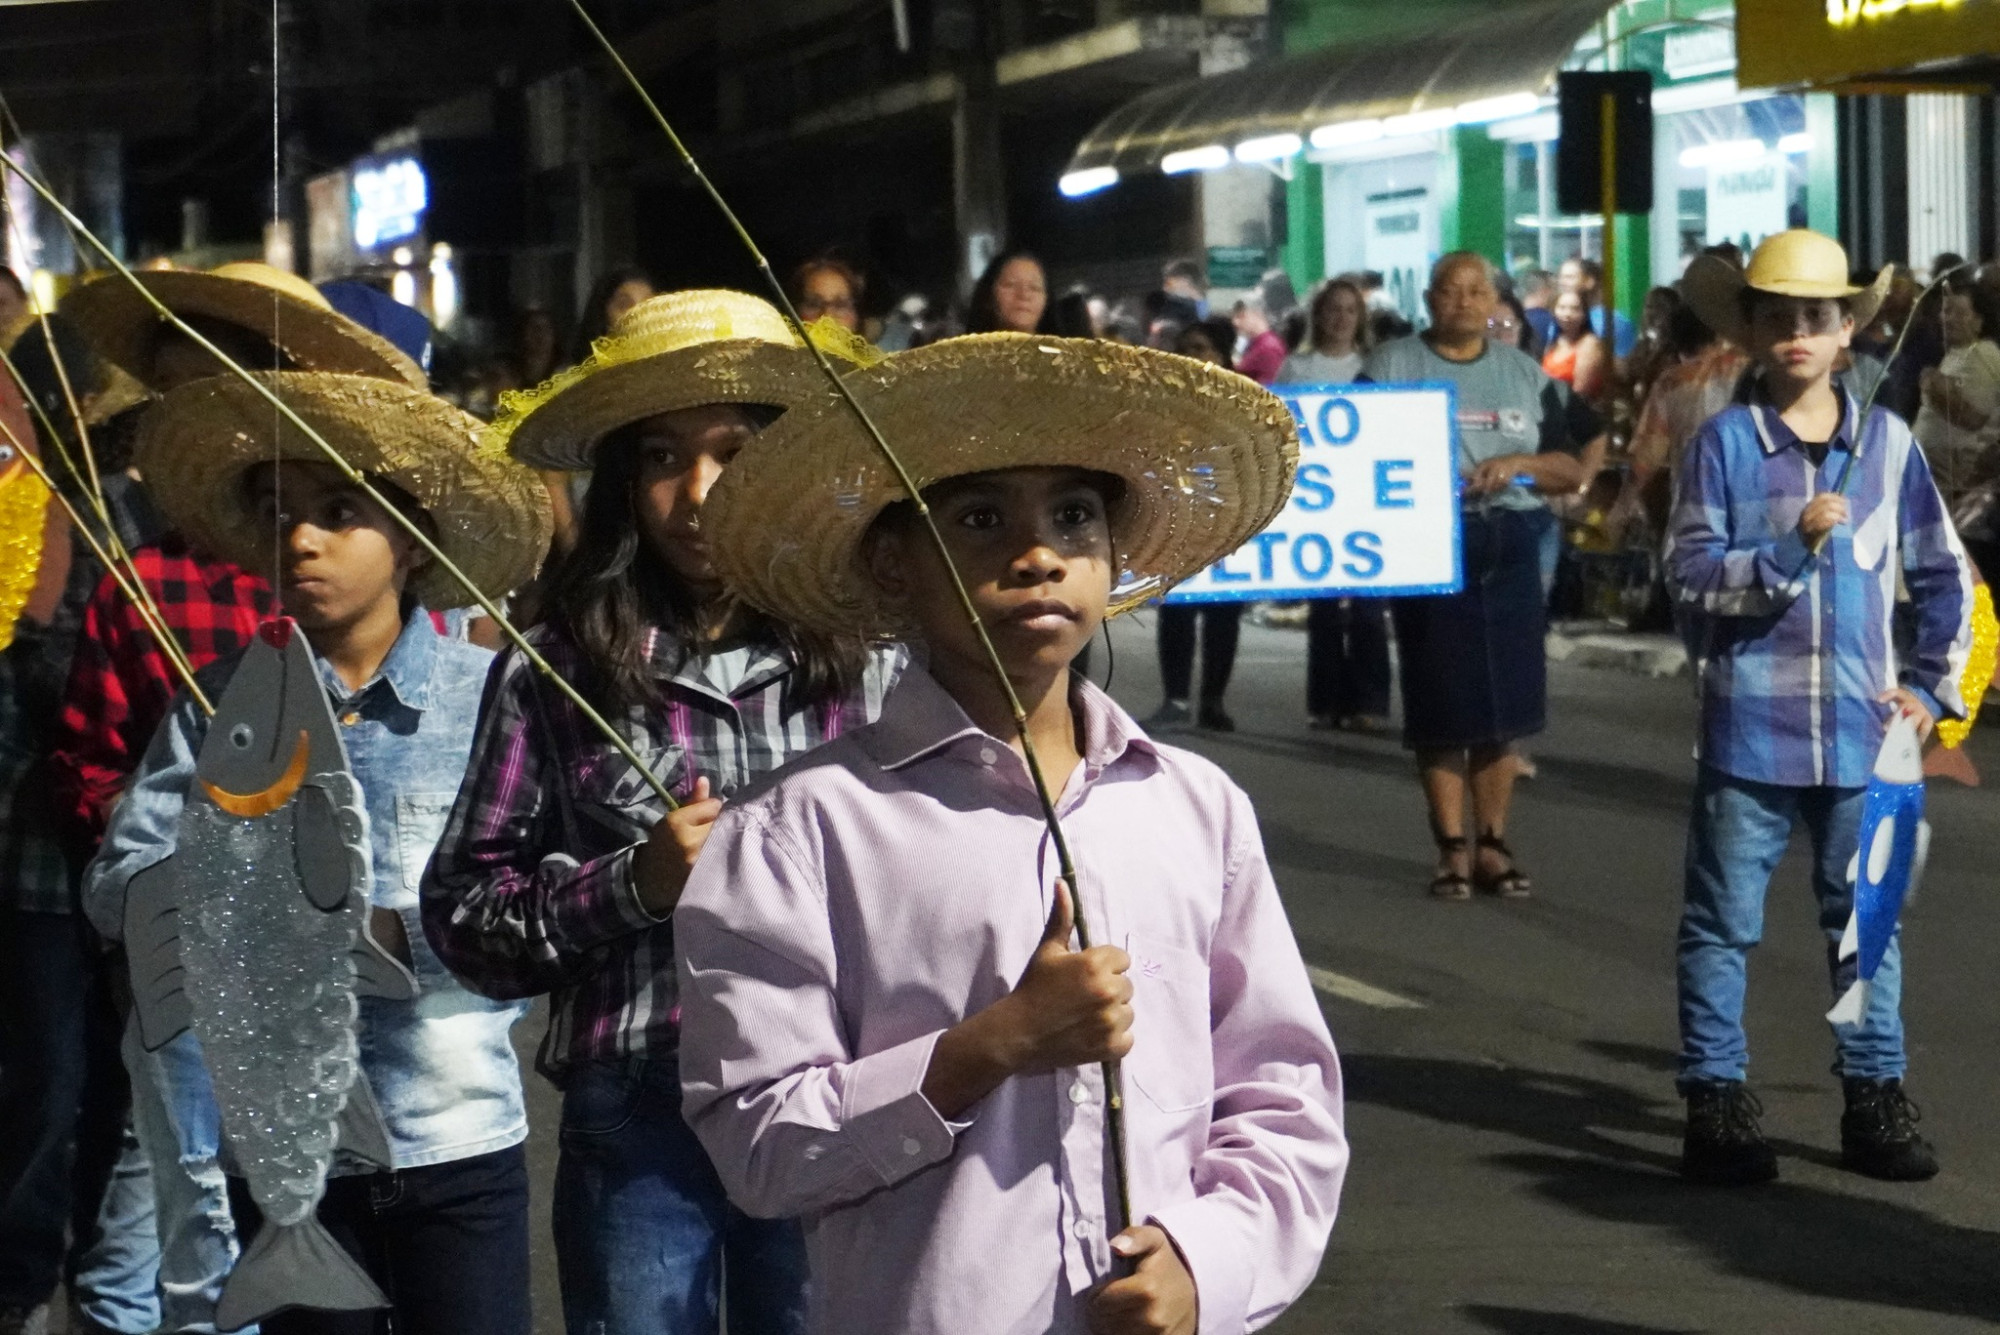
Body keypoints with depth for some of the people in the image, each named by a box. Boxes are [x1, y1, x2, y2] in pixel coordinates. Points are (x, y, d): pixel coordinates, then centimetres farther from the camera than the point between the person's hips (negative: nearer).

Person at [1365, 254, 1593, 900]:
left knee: (1505, 704, 4)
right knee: (1441, 707, -1)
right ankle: (1452, 848, 5)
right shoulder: (1392, 366, 4)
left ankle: (1493, 842, 13)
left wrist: (1520, 463, -8)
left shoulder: (1525, 374, 12)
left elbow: (1572, 470, 12)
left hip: (1510, 550, 3)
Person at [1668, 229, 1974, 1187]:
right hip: (1748, 724, -2)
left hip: (1860, 729, 2)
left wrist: (1930, 684, 6)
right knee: (1723, 921, 3)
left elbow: (1942, 574, 12)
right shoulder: (1724, 444, -2)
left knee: (1867, 917, 10)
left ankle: (1874, 1098, 18)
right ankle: (1716, 1100, 11)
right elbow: (1690, 572, -9)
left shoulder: (1888, 444, 5)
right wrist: (1790, 546, -20)